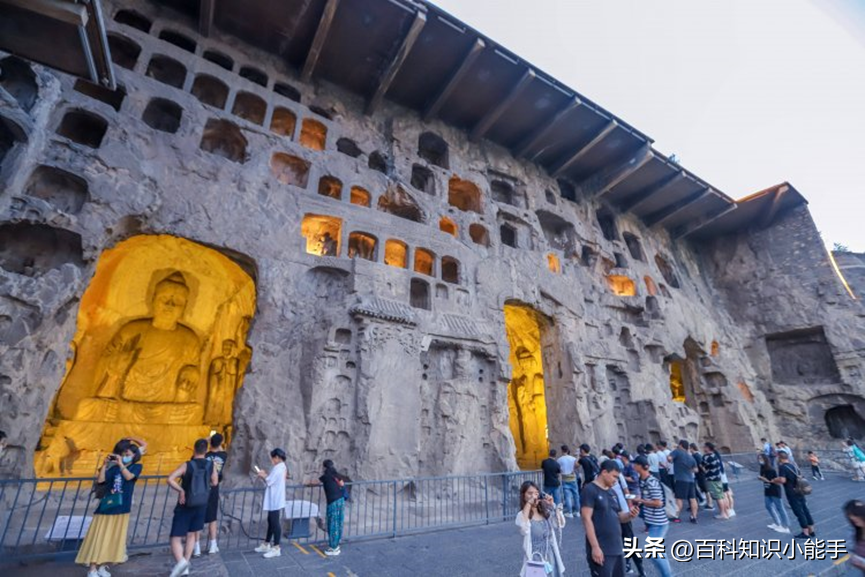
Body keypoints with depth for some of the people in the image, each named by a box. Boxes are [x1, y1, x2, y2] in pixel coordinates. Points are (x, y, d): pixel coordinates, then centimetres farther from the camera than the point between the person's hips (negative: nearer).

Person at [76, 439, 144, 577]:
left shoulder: (136, 467, 1)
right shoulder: (114, 468, 5)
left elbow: (128, 477, -17)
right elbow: (100, 480, -6)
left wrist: (121, 464, -24)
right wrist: (104, 465, -14)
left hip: (121, 508, -1)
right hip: (106, 506, 1)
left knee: (113, 538, 6)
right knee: (98, 537, 1)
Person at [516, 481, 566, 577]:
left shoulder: (546, 512, 2)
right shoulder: (523, 515, -12)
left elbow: (561, 524, -3)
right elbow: (523, 528, -33)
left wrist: (553, 505, -10)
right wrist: (528, 504, -31)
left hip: (550, 557, 5)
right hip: (535, 558, -5)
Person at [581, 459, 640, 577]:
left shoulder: (611, 492, 13)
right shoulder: (590, 490, -13)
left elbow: (617, 517, 18)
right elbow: (587, 519, -17)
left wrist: (629, 514, -3)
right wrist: (595, 547, -21)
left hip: (617, 548, 8)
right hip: (601, 550, -8)